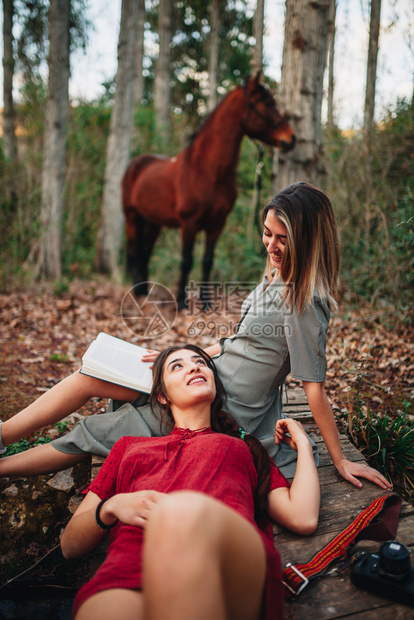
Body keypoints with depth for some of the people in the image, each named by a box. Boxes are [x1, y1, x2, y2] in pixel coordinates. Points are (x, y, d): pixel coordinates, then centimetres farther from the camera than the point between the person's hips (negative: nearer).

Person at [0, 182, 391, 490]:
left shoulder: (304, 304, -22)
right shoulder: (275, 277, 5)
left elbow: (315, 387, -18)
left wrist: (341, 462, -13)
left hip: (226, 414, -8)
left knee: (89, 435, -3)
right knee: (89, 376, 7)